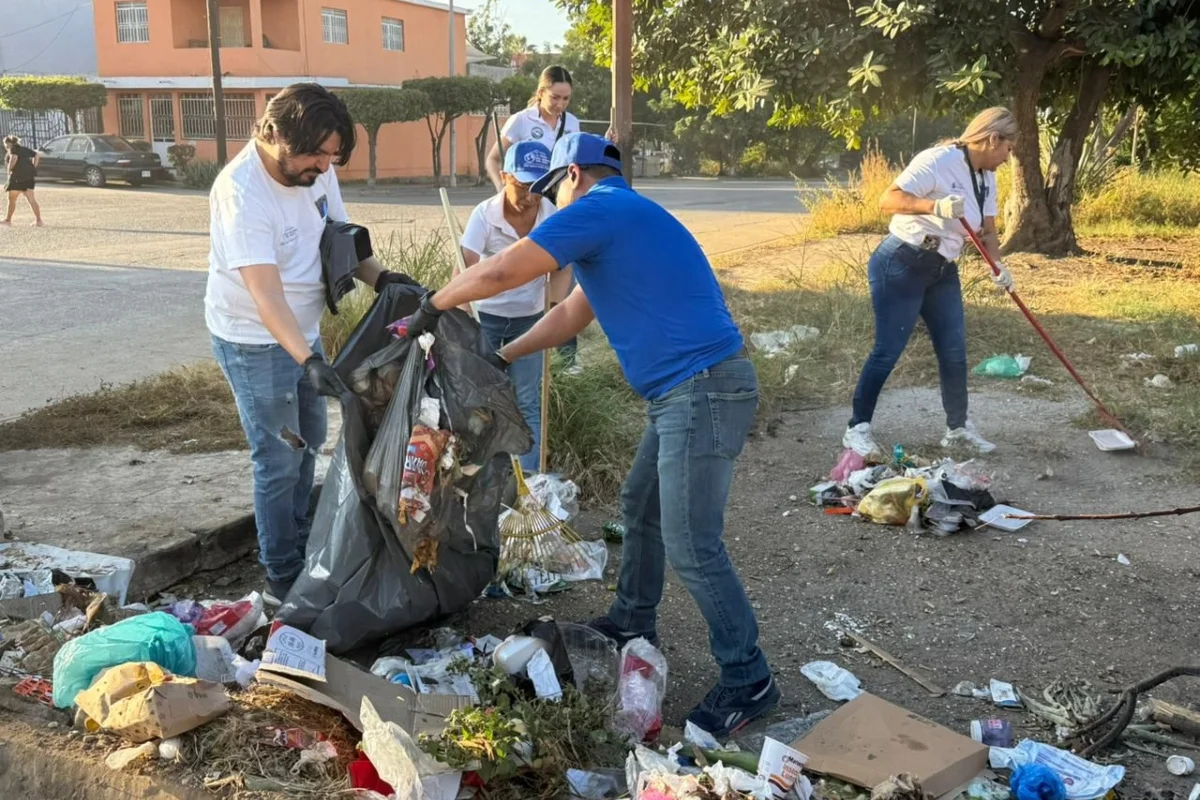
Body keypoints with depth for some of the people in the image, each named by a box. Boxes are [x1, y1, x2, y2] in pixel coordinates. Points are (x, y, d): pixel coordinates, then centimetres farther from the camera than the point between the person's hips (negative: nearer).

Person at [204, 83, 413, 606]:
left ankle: (299, 543, 40)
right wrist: (308, 360, -47)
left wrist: (381, 278, -13)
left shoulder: (315, 170, -7)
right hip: (255, 342, -8)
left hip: (304, 330, 8)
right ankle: (281, 578, 13)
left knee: (309, 442, 21)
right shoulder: (241, 192, -29)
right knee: (280, 460, -2)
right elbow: (266, 294, -36)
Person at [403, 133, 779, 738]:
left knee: (691, 546, -4)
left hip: (703, 391, -10)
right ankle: (632, 621, 39)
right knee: (640, 506, 22)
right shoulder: (625, 219, 22)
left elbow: (500, 272, -16)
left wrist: (433, 306, 1)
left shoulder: (597, 208, -10)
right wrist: (501, 357, 27)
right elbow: (571, 314, 28)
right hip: (688, 392, 10)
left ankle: (748, 681, 8)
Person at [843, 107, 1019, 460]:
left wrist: (998, 266, -6)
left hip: (942, 271, 9)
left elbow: (988, 230, 13)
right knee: (888, 350, -6)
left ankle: (958, 426, 23)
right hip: (900, 265, -8)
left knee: (954, 350, 9)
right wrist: (935, 207, -40)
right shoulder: (939, 160, -19)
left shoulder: (986, 177, 9)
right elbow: (888, 200, -26)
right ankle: (857, 429, 4)